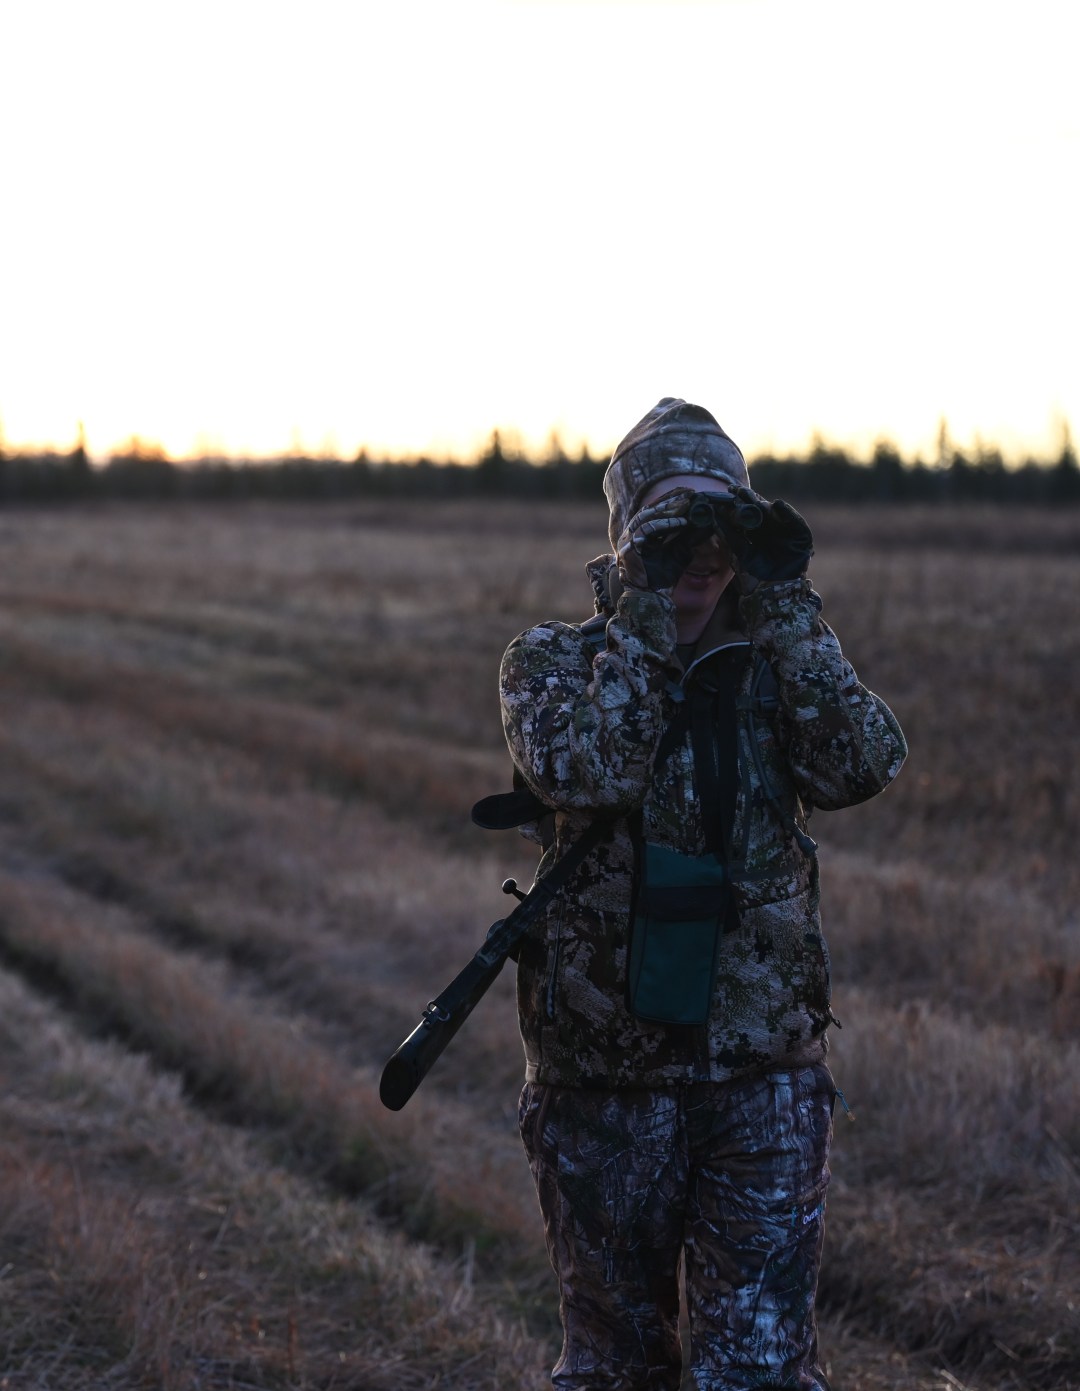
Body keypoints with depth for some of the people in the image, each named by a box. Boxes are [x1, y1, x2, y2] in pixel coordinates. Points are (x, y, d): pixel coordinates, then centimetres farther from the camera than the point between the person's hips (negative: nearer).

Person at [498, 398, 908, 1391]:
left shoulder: (778, 666, 6)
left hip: (764, 1083, 1)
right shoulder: (554, 664, -1)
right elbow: (584, 774, -21)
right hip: (604, 1083, -1)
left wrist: (788, 611, -13)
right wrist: (642, 621, -18)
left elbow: (866, 766, -13)